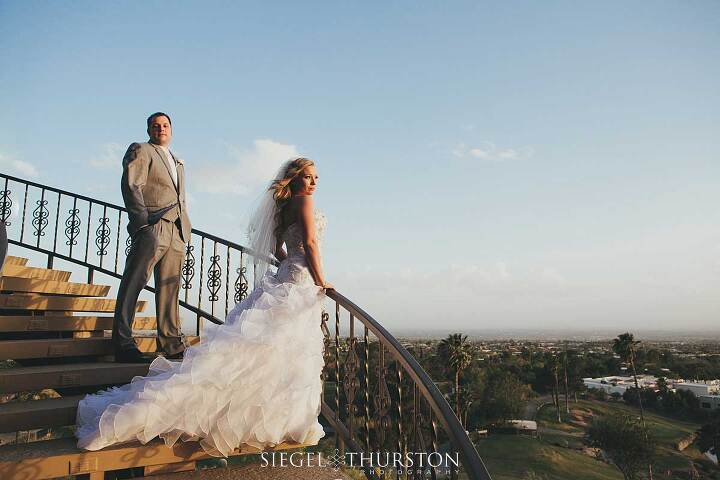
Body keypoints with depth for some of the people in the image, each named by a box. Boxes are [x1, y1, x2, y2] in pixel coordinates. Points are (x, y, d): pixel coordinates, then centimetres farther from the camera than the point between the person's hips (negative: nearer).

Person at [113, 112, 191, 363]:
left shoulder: (177, 162, 29)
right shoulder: (140, 151, 7)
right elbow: (131, 186, -6)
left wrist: (185, 227, 16)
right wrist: (143, 220, -16)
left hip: (176, 232, 7)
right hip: (152, 228, -7)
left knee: (170, 288, 7)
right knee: (133, 284, -9)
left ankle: (172, 344, 11)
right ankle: (123, 344, -9)